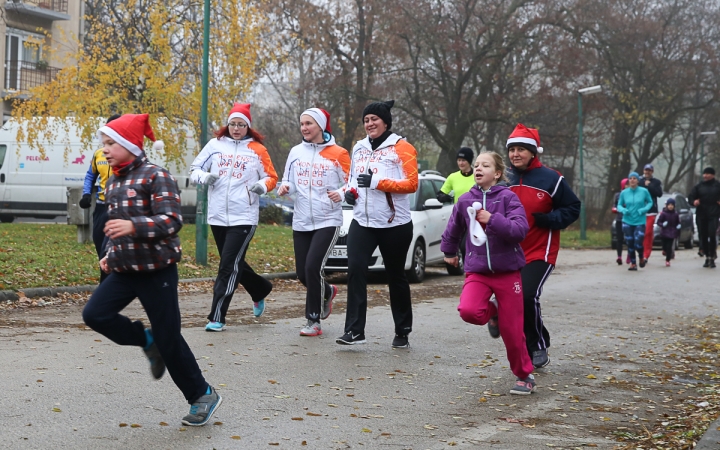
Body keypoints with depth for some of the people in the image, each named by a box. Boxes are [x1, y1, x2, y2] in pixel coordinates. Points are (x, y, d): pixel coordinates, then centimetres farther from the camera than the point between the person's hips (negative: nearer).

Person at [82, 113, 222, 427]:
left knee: (168, 338, -2)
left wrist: (133, 226, -36)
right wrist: (110, 255, 15)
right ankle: (148, 342, 13)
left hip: (157, 270, -7)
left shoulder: (156, 176, -13)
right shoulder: (113, 183, 12)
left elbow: (172, 221, -24)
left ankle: (203, 395, 15)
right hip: (124, 270, 8)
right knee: (95, 314, -10)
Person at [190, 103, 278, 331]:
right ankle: (260, 291, 42)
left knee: (229, 265, -10)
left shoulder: (257, 149, 0)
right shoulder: (215, 144, 6)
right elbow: (194, 169, 10)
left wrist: (262, 186, -14)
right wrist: (205, 177, -12)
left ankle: (217, 317, -8)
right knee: (234, 264, 16)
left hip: (244, 217, -4)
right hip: (217, 216, 4)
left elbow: (271, 177, 8)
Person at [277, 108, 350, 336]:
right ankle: (327, 292, 41)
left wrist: (341, 194, -20)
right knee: (302, 273, 7)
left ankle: (313, 321, -5)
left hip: (328, 221, -5)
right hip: (301, 221, 5)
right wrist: (285, 187, -12)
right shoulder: (296, 152, 8)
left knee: (312, 267, -17)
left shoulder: (338, 154, -3)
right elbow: (289, 181, 10)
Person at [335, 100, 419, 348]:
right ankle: (354, 330, -16)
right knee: (355, 269, -15)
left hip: (394, 224, -4)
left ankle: (403, 332, 23)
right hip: (362, 221, 4)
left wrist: (378, 182, -22)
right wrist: (349, 191, 3)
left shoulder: (401, 148, -5)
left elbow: (411, 184, -14)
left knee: (396, 276, 8)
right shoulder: (359, 148, 12)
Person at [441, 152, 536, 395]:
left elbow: (520, 230, -19)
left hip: (507, 271, -3)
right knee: (468, 310, -24)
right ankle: (491, 312, 11)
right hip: (477, 271, 3)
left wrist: (492, 220, -29)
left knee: (512, 331, -1)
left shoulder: (508, 197, -7)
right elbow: (453, 228, 23)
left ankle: (525, 376, 18)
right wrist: (449, 251, 36)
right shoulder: (465, 200, 4)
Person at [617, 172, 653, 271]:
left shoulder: (644, 191, -5)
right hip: (627, 222, 2)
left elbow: (650, 202, 6)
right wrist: (623, 210, -12)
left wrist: (644, 209, -12)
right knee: (630, 243, 2)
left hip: (640, 221, -2)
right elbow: (619, 205, 9)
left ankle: (641, 257, 20)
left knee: (638, 243, -11)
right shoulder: (624, 193, 1)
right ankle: (633, 263, 19)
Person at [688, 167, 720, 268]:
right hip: (701, 215, 4)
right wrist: (694, 202, -9)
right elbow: (691, 197, 12)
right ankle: (707, 257, 15)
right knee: (703, 236, 4)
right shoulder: (699, 186, 13)